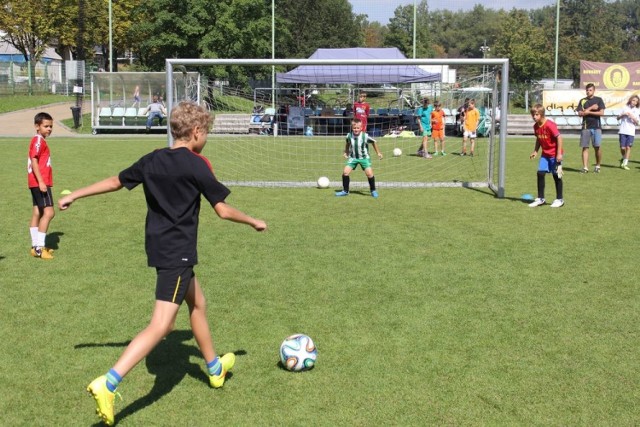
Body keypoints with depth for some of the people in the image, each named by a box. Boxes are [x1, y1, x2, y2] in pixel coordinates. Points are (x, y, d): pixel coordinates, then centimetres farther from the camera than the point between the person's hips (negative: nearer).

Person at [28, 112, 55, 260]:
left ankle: (36, 246, 16)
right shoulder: (38, 140, -12)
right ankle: (39, 248, -15)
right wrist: (41, 182, -25)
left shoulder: (39, 141, 17)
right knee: (49, 212, -14)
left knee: (37, 213, 12)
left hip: (37, 183, 11)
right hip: (39, 182, -11)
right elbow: (34, 162, -20)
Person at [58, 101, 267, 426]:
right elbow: (223, 211, -9)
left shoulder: (152, 160, 5)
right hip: (178, 253, -9)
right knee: (161, 325, -11)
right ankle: (107, 384, -23)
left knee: (197, 303, 25)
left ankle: (215, 367, 41)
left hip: (159, 247, 9)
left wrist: (74, 196, 25)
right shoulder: (196, 166, -13)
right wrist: (255, 222, 8)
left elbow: (115, 182, 13)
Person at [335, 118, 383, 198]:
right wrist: (346, 152, 11)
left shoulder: (365, 136, -22)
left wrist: (378, 153, 4)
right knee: (345, 172, -10)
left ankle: (373, 190, 8)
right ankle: (345, 191, 8)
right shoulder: (349, 136, -14)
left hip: (364, 157, -2)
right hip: (353, 157, 2)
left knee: (369, 173, -15)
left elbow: (374, 142, -4)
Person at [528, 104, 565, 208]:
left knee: (556, 175, 1)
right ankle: (540, 199, 9)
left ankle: (559, 199, 13)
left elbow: (559, 137, -21)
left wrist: (559, 153, -22)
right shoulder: (536, 126, 1)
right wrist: (535, 151, 6)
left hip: (555, 154, -7)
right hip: (545, 154, 7)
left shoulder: (549, 125, -22)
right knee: (540, 173, 0)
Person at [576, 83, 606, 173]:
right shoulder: (582, 101, 9)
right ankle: (585, 167, 0)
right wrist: (591, 108, -8)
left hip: (596, 127, -2)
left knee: (597, 147, -7)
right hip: (586, 127, 2)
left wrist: (588, 112, -7)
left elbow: (601, 112, -5)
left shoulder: (599, 100, 5)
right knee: (585, 147, -2)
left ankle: (598, 166, 8)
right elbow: (580, 113, -3)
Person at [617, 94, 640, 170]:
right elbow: (618, 118, 10)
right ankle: (624, 158, 25)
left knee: (628, 147, -7)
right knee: (622, 148, -2)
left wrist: (632, 117, -13)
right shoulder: (625, 108, 7)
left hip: (631, 132, 0)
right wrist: (623, 114, -8)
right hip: (623, 131, 0)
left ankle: (625, 163, -3)